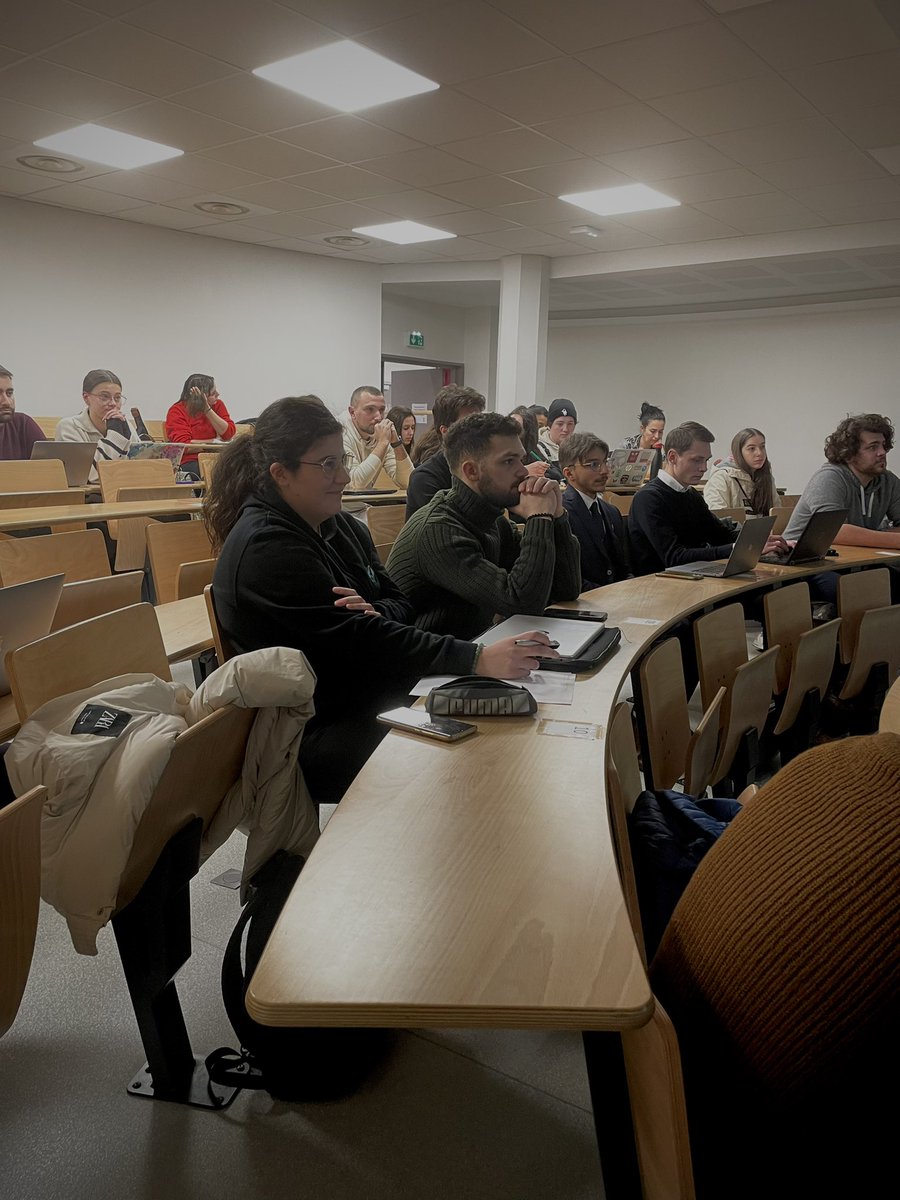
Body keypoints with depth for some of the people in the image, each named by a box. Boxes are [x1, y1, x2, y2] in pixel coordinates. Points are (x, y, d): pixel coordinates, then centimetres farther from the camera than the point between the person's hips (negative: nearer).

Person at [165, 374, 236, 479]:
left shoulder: (217, 405, 11)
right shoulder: (177, 411, -1)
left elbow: (228, 434, -4)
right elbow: (183, 445, -13)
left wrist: (208, 410, -10)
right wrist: (214, 442, -7)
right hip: (189, 462, -4)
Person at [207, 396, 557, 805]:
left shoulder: (340, 526, 10)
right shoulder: (266, 549, -18)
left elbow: (400, 603, 10)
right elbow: (358, 641, -25)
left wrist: (377, 617, -16)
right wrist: (478, 659, -30)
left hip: (375, 701, 8)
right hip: (315, 735, -8)